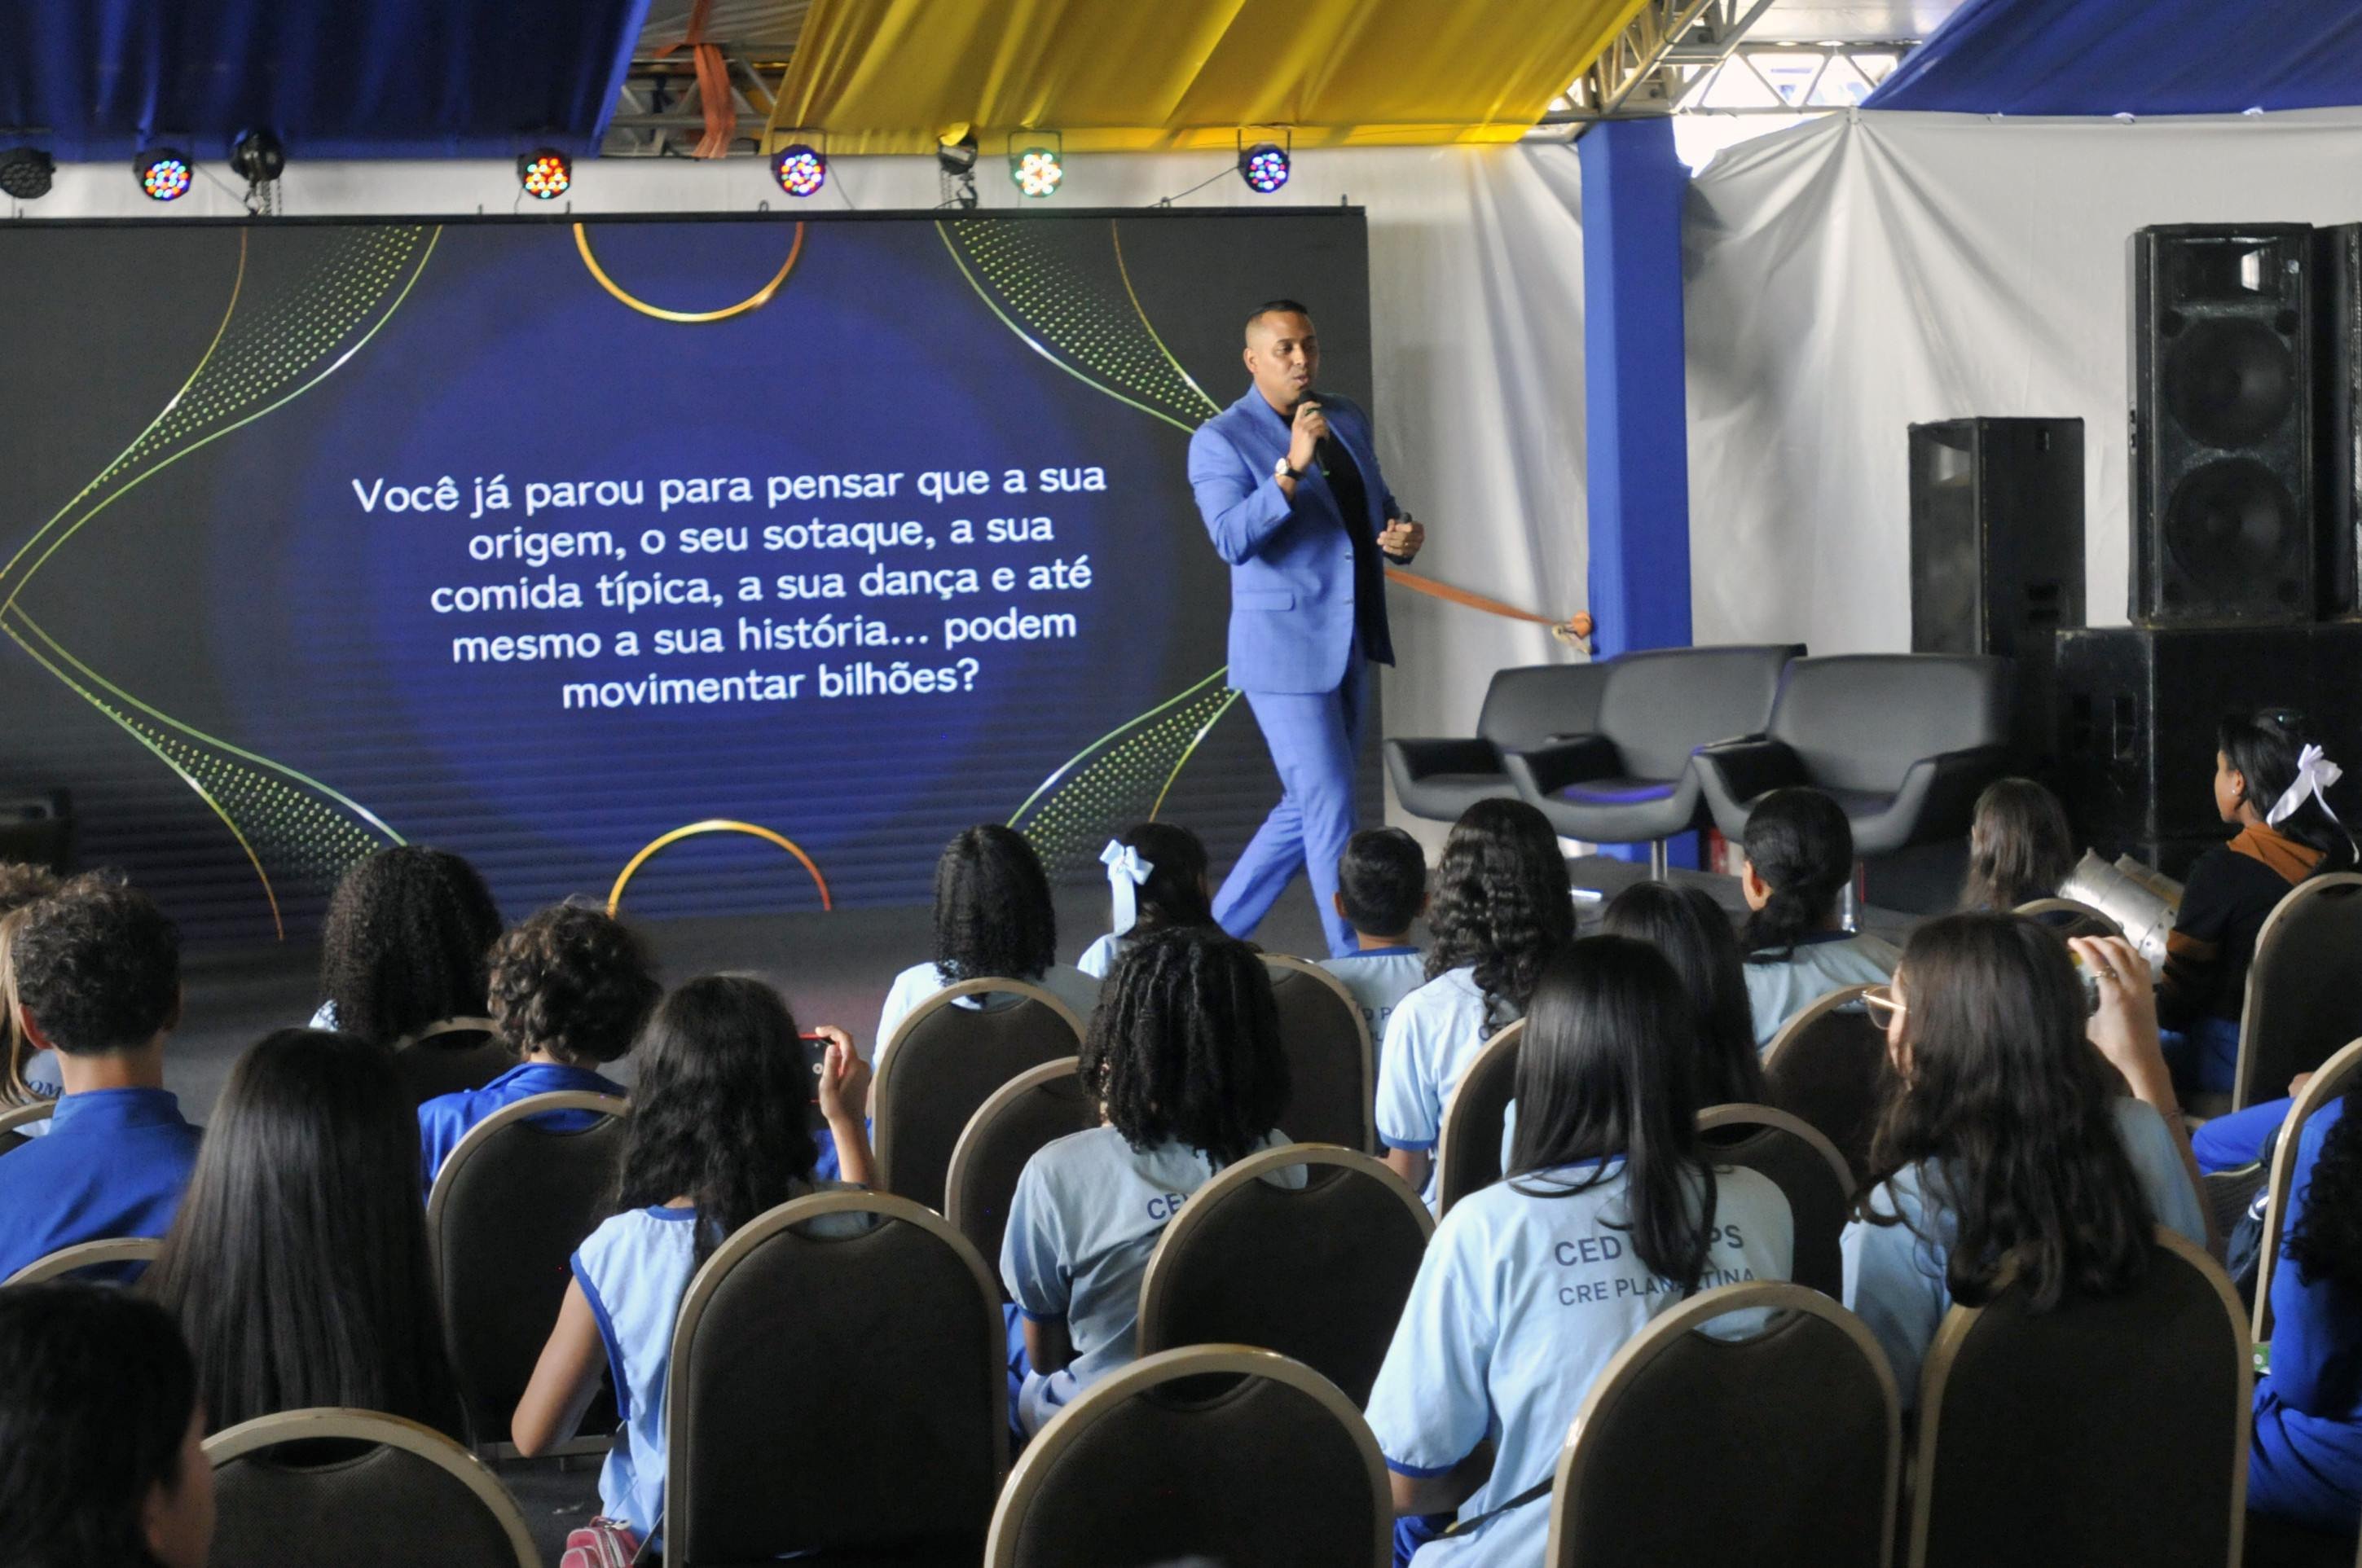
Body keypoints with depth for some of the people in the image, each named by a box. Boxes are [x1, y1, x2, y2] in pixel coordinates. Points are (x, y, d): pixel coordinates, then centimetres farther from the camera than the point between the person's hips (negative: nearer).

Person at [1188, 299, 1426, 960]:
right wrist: (1291, 466, -32)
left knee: (1308, 806, 14)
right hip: (1284, 650, -8)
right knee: (1330, 811, -6)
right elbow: (1232, 539, -22)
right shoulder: (1221, 440, -9)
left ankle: (1221, 931, 27)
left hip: (1351, 646, 8)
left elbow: (1378, 505, 22)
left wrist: (1403, 534, -1)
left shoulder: (1347, 420, 11)